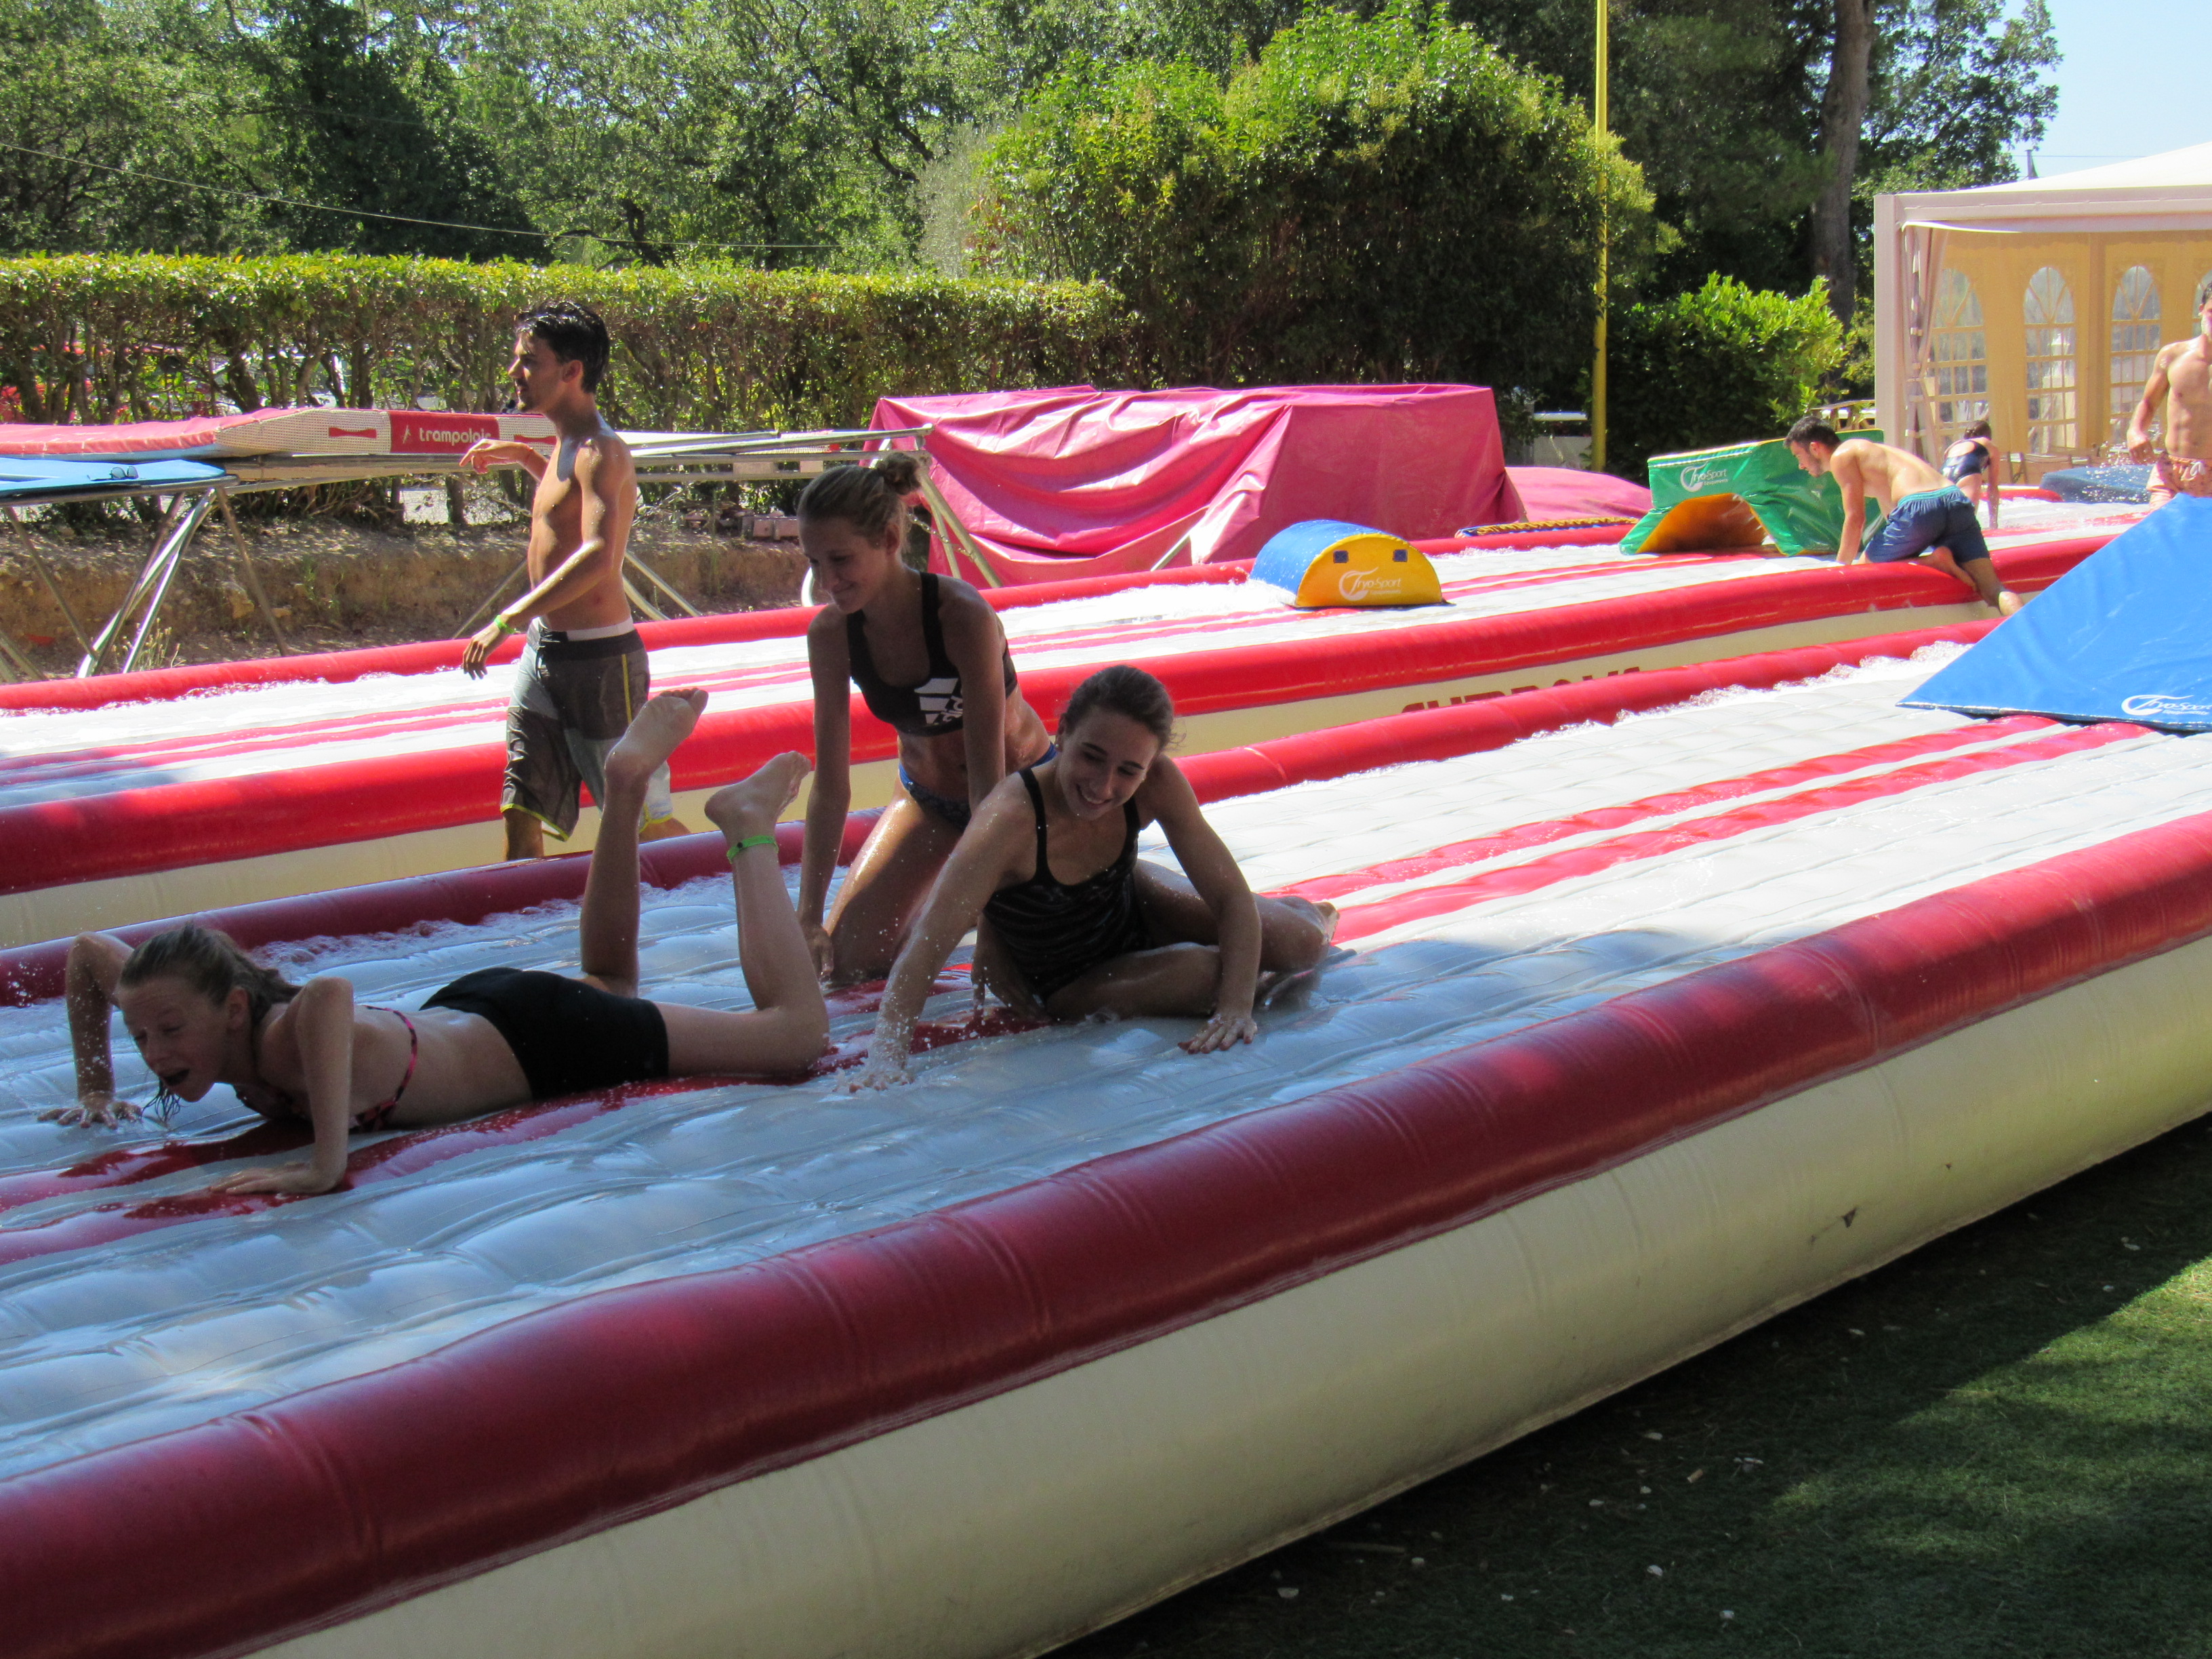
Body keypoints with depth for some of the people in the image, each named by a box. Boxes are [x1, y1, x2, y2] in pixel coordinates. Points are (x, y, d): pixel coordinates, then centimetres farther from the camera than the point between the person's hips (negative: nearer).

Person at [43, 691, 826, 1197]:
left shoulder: (285, 1043, -41)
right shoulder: (202, 1025, -19)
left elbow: (328, 993, -68)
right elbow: (89, 950, 1)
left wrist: (326, 1163, -68)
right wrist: (96, 1086, 1)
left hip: (540, 1039, -7)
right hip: (465, 1008, 8)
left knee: (799, 1033, 1)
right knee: (611, 981, 40)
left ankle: (748, 830, 15)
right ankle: (626, 786, 35)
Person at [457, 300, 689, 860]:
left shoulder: (600, 452, -18)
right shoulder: (566, 446, 11)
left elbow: (598, 556, -34)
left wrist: (508, 619, -36)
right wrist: (521, 457, 25)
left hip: (597, 657, -9)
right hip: (543, 650, 9)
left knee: (644, 821, 1)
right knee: (520, 812, 5)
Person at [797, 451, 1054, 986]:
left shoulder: (963, 616, -34)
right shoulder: (830, 633, -19)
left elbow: (988, 775, -32)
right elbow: (830, 786, -13)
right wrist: (809, 917, -16)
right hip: (926, 796, 4)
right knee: (841, 964, -6)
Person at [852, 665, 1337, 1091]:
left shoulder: (1158, 783, -26)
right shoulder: (1011, 820, -40)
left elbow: (1233, 898, -21)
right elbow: (927, 943, -47)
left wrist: (1237, 1008, -37)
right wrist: (886, 1058, -60)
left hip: (1130, 907, 4)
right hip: (1057, 985, -4)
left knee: (1301, 944, -3)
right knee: (1210, 973, -28)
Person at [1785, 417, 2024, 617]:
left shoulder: (1842, 456, 10)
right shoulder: (1872, 450, 36)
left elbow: (1856, 519, 1)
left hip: (1918, 509, -8)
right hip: (1958, 502, 8)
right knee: (1993, 590, 0)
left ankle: (1932, 560, -8)